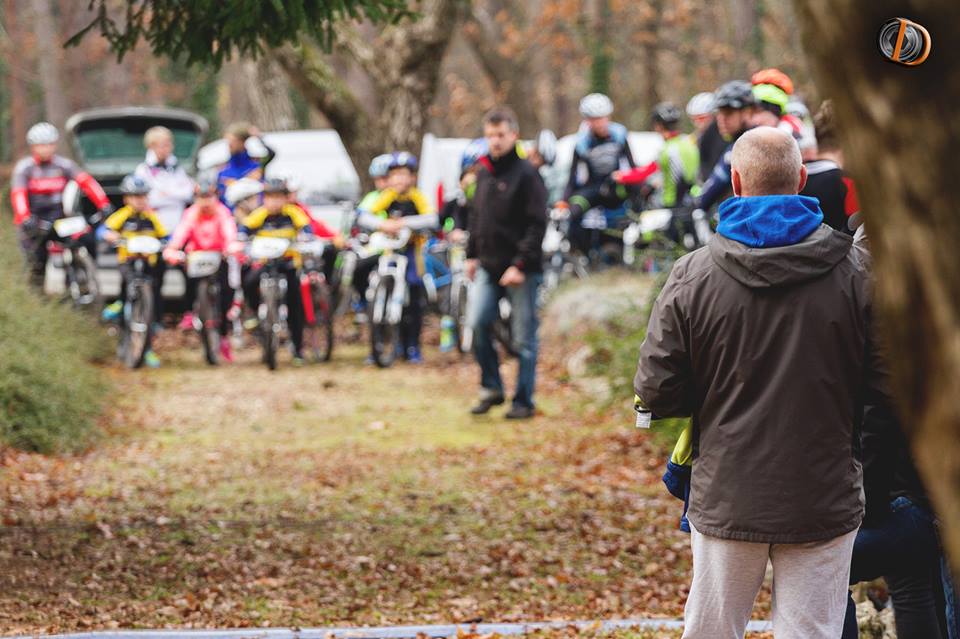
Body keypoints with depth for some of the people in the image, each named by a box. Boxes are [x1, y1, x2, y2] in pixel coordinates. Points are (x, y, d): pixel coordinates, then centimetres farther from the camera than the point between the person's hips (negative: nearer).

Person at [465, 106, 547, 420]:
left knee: (524, 338, 1)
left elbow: (537, 225, -13)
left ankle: (524, 401, 10)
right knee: (477, 324, -7)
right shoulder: (483, 173, 12)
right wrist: (472, 255, 15)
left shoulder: (526, 174, -9)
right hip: (488, 267, 6)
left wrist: (520, 265, -17)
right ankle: (491, 388, 9)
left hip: (521, 271, -6)